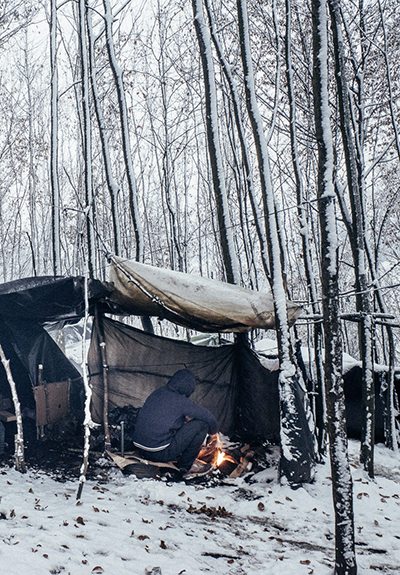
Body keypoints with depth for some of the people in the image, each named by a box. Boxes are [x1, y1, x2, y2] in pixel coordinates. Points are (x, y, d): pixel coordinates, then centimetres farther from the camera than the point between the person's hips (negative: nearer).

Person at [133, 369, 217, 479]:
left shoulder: (156, 393, 9)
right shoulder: (180, 401, -13)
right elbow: (208, 416, -5)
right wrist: (212, 431, 15)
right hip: (160, 454, -8)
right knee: (201, 424, -7)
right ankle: (186, 467, 7)